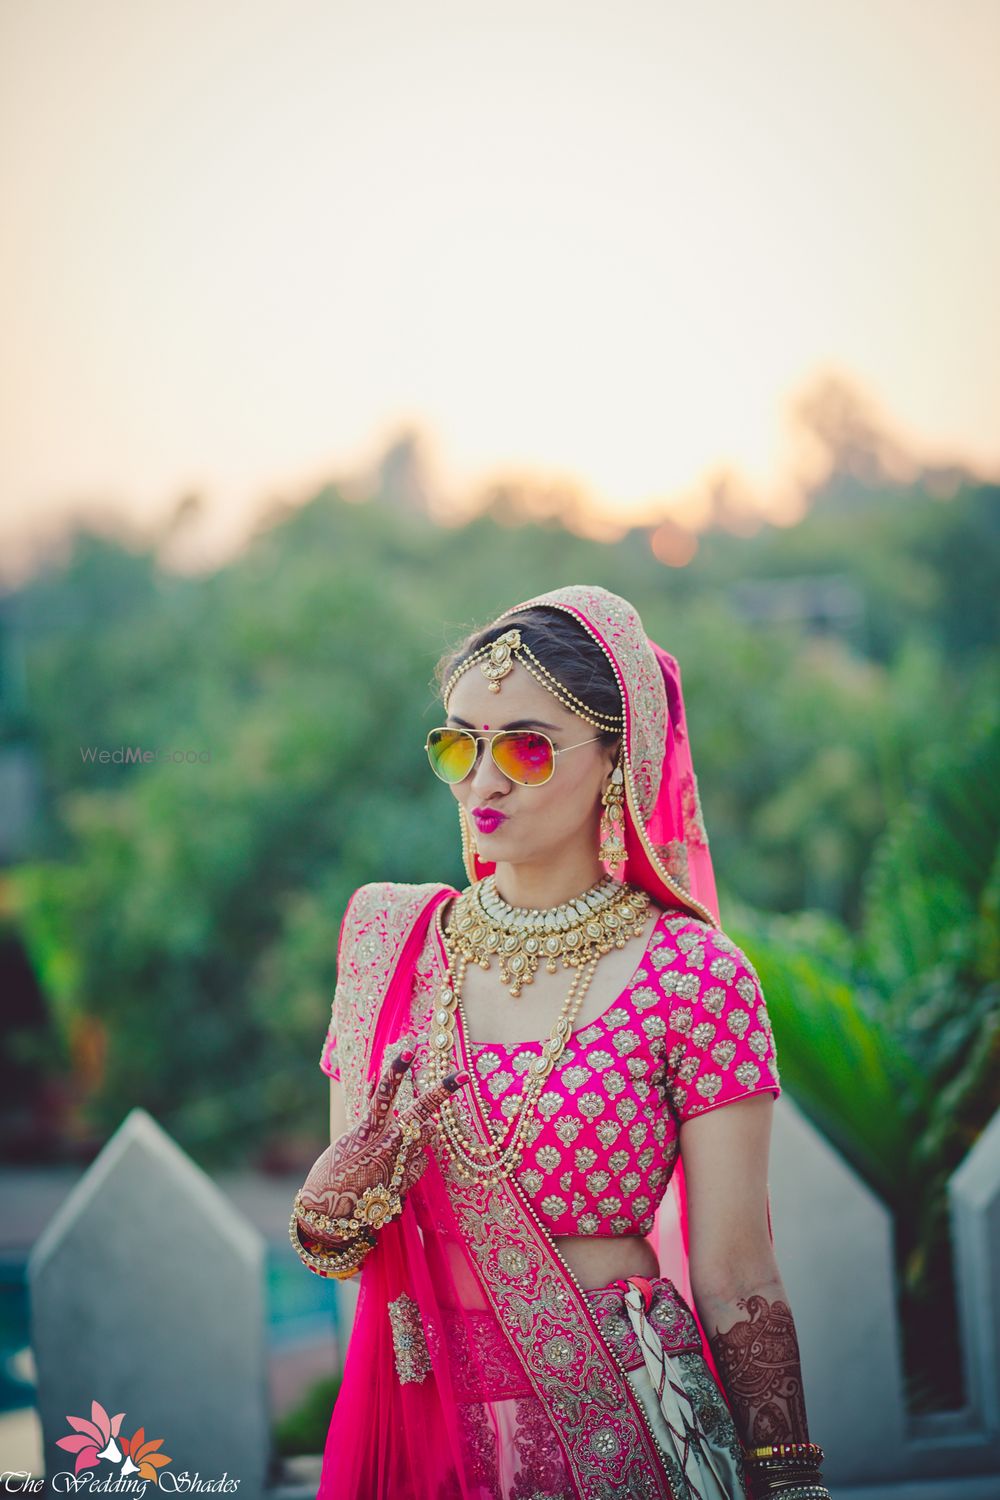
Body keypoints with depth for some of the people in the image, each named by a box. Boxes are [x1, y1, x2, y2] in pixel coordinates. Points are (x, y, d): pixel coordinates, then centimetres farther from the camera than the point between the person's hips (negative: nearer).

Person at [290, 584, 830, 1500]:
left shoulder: (692, 976, -9)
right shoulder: (392, 936, 3)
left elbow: (736, 1278, -8)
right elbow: (326, 1241, 7)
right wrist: (346, 1193, -14)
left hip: (614, 1426, -4)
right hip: (421, 1424, 4)